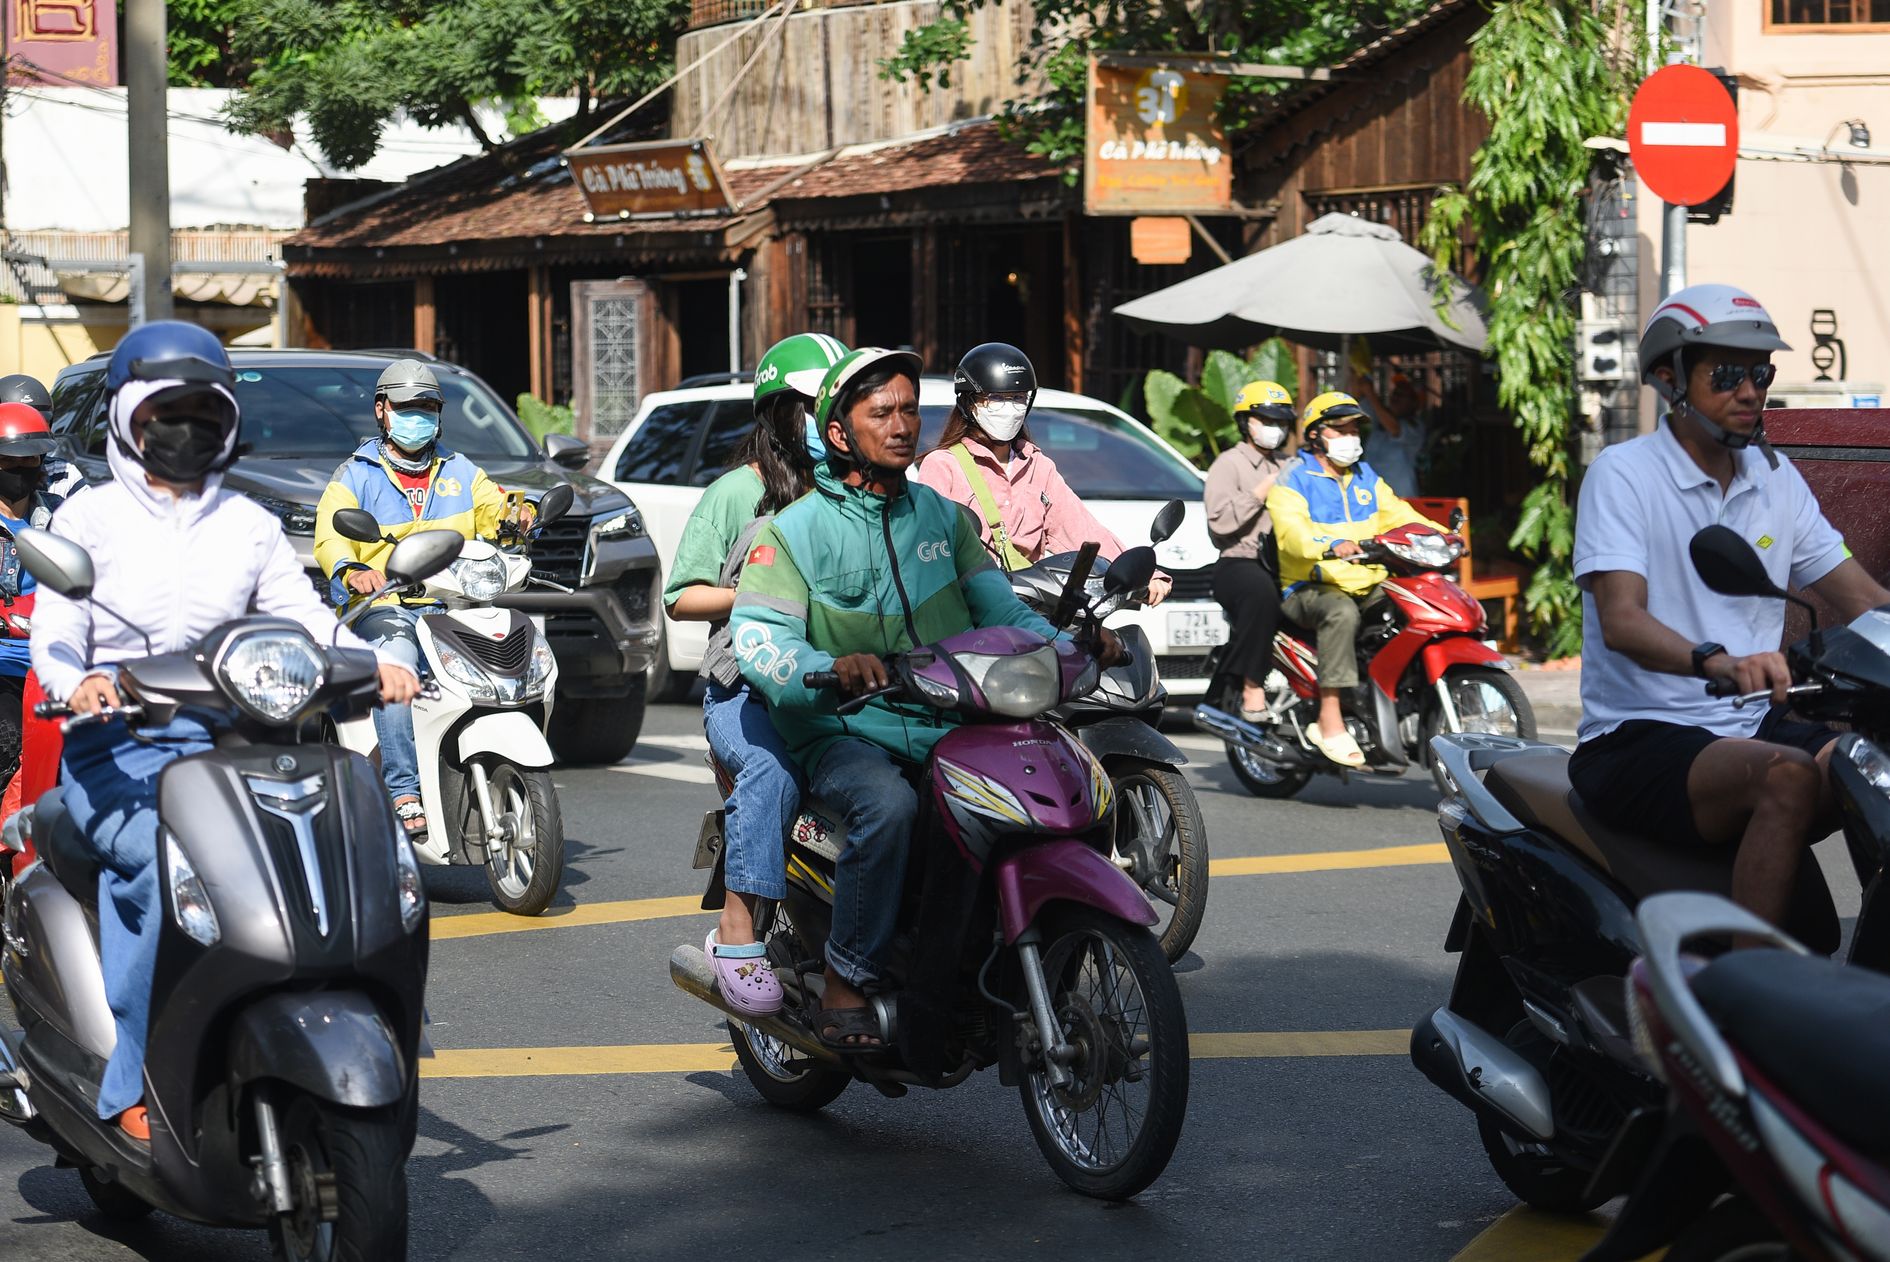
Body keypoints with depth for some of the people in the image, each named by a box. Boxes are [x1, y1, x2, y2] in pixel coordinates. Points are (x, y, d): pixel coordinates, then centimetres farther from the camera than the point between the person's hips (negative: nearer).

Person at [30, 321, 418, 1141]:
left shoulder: (249, 526, 19)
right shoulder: (89, 518, 9)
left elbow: (305, 617, 8)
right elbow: (53, 636, -1)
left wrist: (375, 662, -13)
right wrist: (78, 681, -25)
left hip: (221, 743, 3)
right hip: (115, 747, -3)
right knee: (162, 867, -34)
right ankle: (134, 1090, -30)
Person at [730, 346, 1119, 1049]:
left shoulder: (944, 517, 17)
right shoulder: (796, 530, 0)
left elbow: (999, 610, 10)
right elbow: (756, 640, -12)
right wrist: (830, 668, -33)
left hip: (947, 730, 5)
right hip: (843, 735, -5)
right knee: (888, 806, -37)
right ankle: (845, 988, -24)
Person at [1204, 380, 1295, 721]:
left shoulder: (1289, 466, 27)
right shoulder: (1229, 464, 6)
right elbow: (1220, 520, -10)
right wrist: (1261, 493, -9)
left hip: (1286, 564, 6)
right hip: (1241, 562, -6)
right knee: (1261, 593, -40)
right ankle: (1252, 688, -35)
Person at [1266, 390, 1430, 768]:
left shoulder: (1366, 477, 20)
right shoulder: (1293, 481, -2)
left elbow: (1397, 514, 13)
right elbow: (1292, 530, -20)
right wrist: (1333, 545, -40)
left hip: (1368, 586, 7)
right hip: (1311, 590, -7)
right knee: (1341, 612, -37)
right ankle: (1330, 720, -41)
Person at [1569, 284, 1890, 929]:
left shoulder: (1776, 477, 15)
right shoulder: (1623, 473, -5)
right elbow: (1620, 620, -20)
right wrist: (1718, 661, -39)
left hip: (1752, 728, 6)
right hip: (1638, 737, -6)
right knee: (1789, 774, -33)